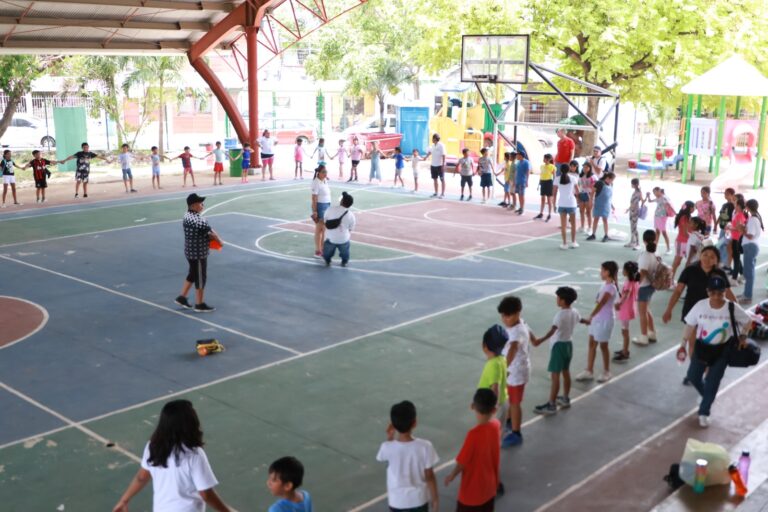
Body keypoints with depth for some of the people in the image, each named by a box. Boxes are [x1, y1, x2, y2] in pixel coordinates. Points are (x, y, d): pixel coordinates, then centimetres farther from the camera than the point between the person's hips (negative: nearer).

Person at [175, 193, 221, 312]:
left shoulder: (188, 215, 5)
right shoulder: (198, 220, -26)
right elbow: (210, 232, -17)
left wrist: (211, 237, -4)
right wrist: (219, 241, 0)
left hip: (191, 251, 9)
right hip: (198, 253, -9)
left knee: (193, 275, 24)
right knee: (200, 278, 4)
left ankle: (182, 297, 33)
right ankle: (200, 305, 15)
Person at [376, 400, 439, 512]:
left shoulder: (387, 448, -22)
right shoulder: (425, 446, -24)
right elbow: (429, 476, -13)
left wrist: (389, 437, 0)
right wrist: (435, 497, 2)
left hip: (397, 500, 0)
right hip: (419, 499, 0)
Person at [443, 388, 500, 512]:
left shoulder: (474, 434, -31)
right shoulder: (496, 425, -11)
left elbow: (462, 462, -20)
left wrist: (451, 476, -2)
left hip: (473, 489, -7)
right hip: (489, 485, 7)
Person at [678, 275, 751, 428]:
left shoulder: (732, 308, -18)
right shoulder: (700, 306, -15)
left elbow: (747, 321, 1)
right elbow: (690, 325, -3)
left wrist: (743, 337, -3)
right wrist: (684, 344, -1)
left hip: (722, 350, -2)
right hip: (701, 347, 2)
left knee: (712, 383, -1)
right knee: (693, 376, 8)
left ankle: (703, 413, 17)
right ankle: (708, 397, 40)